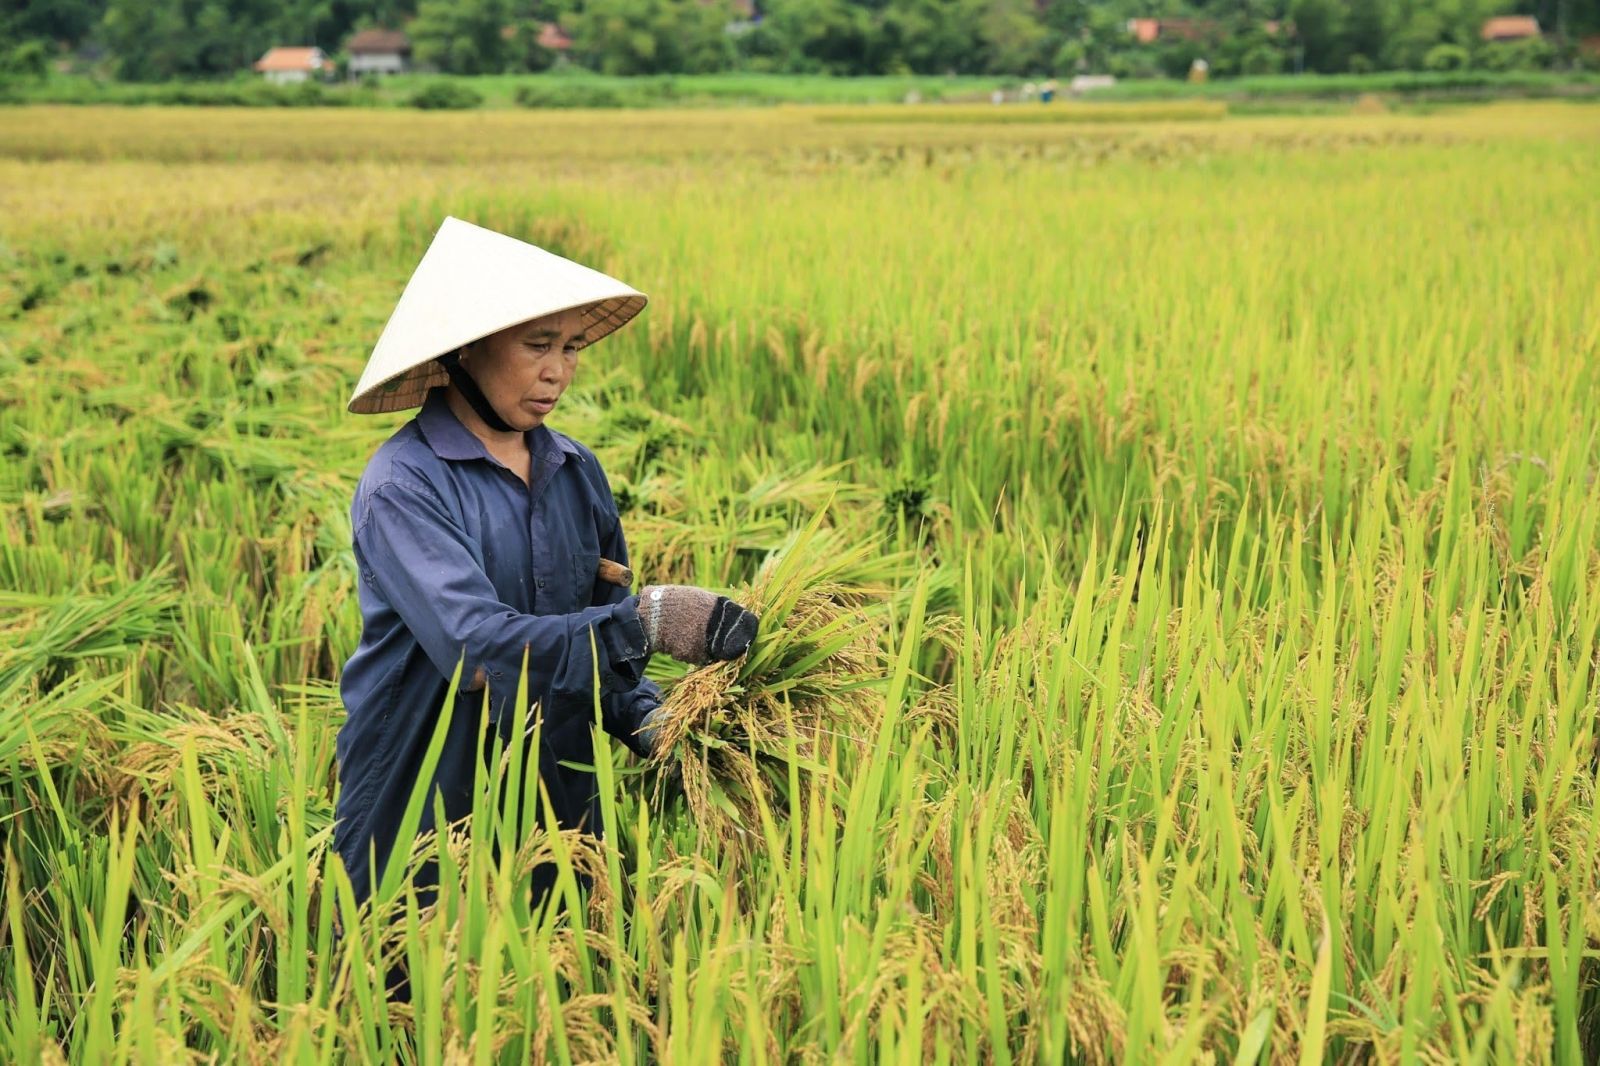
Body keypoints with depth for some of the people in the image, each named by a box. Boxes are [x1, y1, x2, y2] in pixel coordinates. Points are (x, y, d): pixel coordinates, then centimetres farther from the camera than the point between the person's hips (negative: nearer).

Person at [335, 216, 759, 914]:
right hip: (421, 815, -5)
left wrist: (643, 716, -10)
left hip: (556, 798, 5)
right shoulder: (402, 485, -15)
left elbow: (596, 639, 9)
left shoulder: (577, 475, 4)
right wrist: (646, 620, -29)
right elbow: (478, 650, -27)